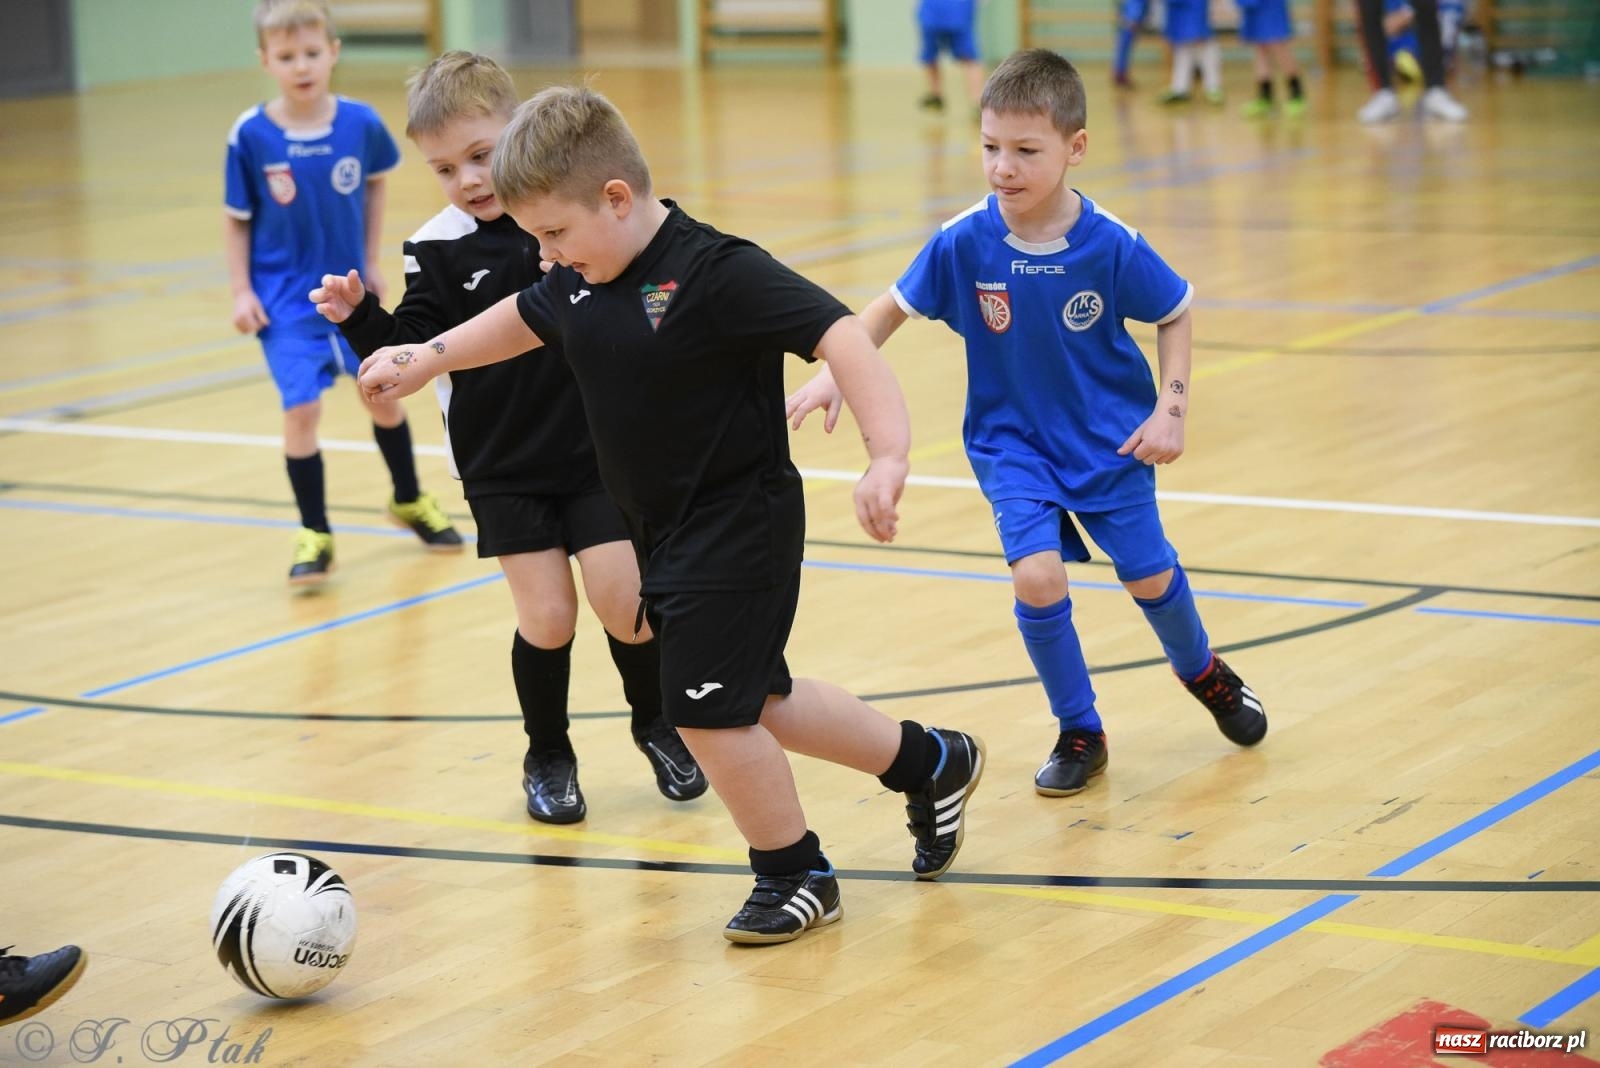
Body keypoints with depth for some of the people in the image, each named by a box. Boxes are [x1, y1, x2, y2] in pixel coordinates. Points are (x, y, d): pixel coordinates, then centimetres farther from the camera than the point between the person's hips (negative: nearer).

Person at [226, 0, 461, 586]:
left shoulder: (360, 123, -11)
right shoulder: (251, 136, -16)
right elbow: (237, 220, -4)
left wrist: (370, 262, 8)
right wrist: (242, 291, -9)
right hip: (286, 300, -2)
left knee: (384, 394, 14)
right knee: (302, 409, -10)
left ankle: (409, 501, 38)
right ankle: (314, 535, 6)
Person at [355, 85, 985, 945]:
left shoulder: (714, 272, -23)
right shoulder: (578, 283, 2)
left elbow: (837, 334, -31)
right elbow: (519, 320, 24)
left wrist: (887, 455, -41)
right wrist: (425, 359, 28)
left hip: (738, 527, -9)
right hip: (665, 532, 9)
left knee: (707, 709, -6)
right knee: (755, 703, 18)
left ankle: (794, 875, 16)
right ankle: (931, 763, 36)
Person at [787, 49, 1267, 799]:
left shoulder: (1111, 245, -21)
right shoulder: (964, 242, -19)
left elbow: (1174, 315, -4)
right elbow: (894, 306, -4)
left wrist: (1169, 410, -11)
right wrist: (834, 374, -16)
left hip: (1110, 438, 0)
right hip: (1011, 440, 0)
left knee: (1149, 576, 10)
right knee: (1037, 578, -18)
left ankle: (1204, 673, 45)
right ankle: (1079, 733, 5)